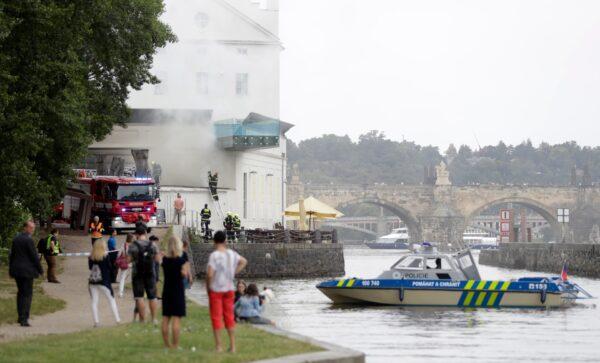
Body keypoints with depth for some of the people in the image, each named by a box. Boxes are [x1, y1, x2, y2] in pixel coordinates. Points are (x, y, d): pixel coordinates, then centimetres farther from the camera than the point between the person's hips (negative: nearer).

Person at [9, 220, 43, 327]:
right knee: (27, 294, -3)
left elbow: (11, 255, 13)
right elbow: (34, 256, -14)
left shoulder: (16, 239, 8)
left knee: (20, 293, 17)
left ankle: (21, 317, 22)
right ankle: (24, 319, -9)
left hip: (16, 270, 7)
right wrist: (40, 270, -4)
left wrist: (11, 269, 20)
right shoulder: (28, 240, -15)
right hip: (27, 270, -7)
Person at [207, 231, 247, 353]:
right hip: (229, 289, 5)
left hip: (216, 290, -5)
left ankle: (218, 346, 5)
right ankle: (232, 346, 14)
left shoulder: (214, 255, -17)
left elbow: (210, 274, -24)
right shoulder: (232, 253, 2)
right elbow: (244, 261, 19)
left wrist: (208, 287, -8)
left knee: (216, 317, 3)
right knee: (229, 316, 13)